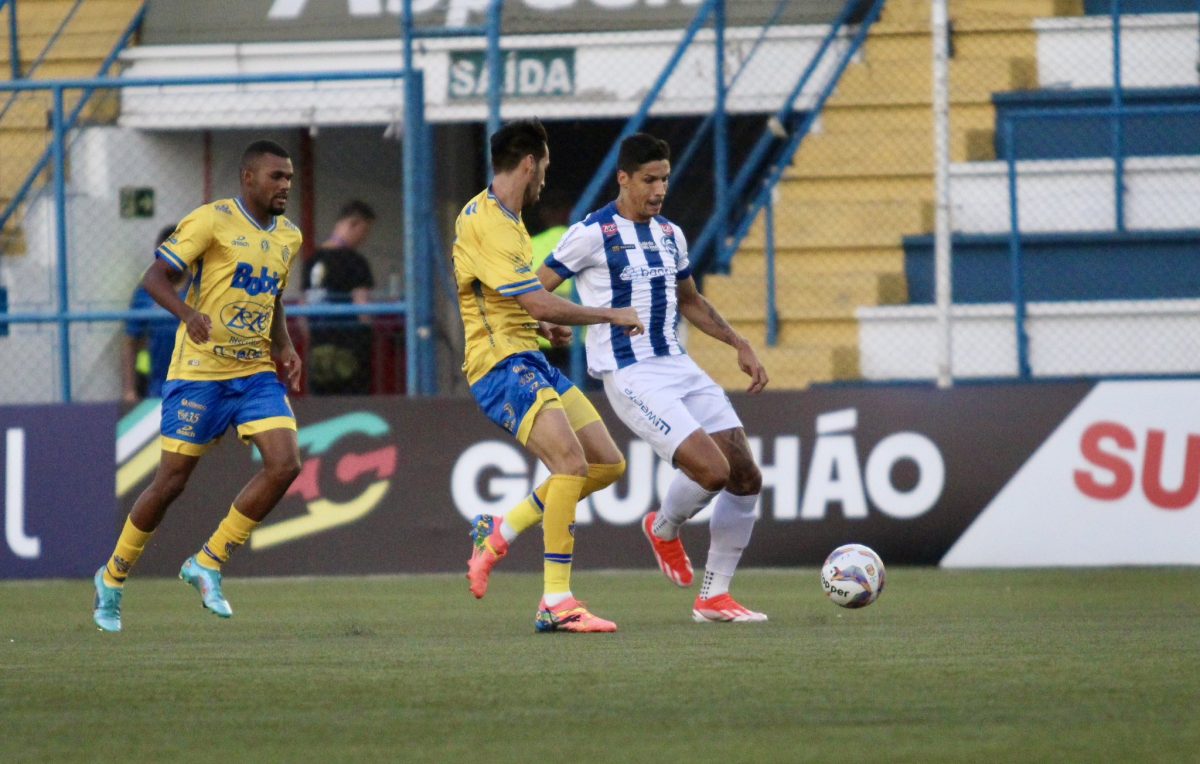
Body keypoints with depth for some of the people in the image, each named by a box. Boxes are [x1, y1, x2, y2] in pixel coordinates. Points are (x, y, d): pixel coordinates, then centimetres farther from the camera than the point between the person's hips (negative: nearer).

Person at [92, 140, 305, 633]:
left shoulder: (288, 237, 11)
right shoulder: (213, 221, -10)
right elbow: (154, 277, -14)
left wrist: (284, 349, 10)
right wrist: (188, 313, -32)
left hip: (256, 374, 6)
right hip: (200, 372, -6)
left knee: (285, 465, -14)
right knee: (172, 481, -2)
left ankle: (208, 563, 1)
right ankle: (113, 579, 19)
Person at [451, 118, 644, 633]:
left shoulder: (506, 219, 17)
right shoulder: (484, 221, -16)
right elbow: (538, 303, -21)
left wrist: (543, 327, 17)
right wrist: (612, 316, -11)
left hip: (530, 360, 10)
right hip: (501, 365, -10)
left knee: (608, 464, 6)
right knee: (571, 463, -24)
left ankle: (498, 531, 15)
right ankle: (556, 604, -23)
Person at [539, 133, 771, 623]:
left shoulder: (670, 234, 13)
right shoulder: (592, 234, -9)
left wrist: (739, 345, 20)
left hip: (678, 365, 8)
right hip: (631, 376, -8)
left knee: (746, 478, 0)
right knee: (712, 470, -21)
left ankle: (714, 598, 11)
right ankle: (664, 528, 13)